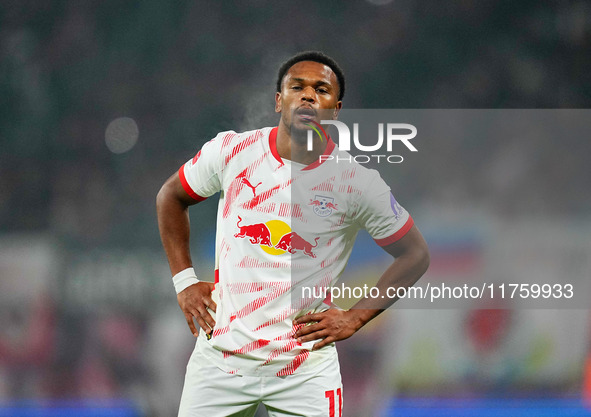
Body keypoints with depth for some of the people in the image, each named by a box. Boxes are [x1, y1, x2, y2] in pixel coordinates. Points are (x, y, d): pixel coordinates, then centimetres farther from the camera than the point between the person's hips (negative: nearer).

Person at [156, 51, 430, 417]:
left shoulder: (357, 181, -6)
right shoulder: (232, 151, -1)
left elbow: (416, 255, 5)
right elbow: (171, 197, 17)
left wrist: (354, 319, -1)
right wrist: (184, 280, 9)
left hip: (306, 370, -1)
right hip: (221, 356, 2)